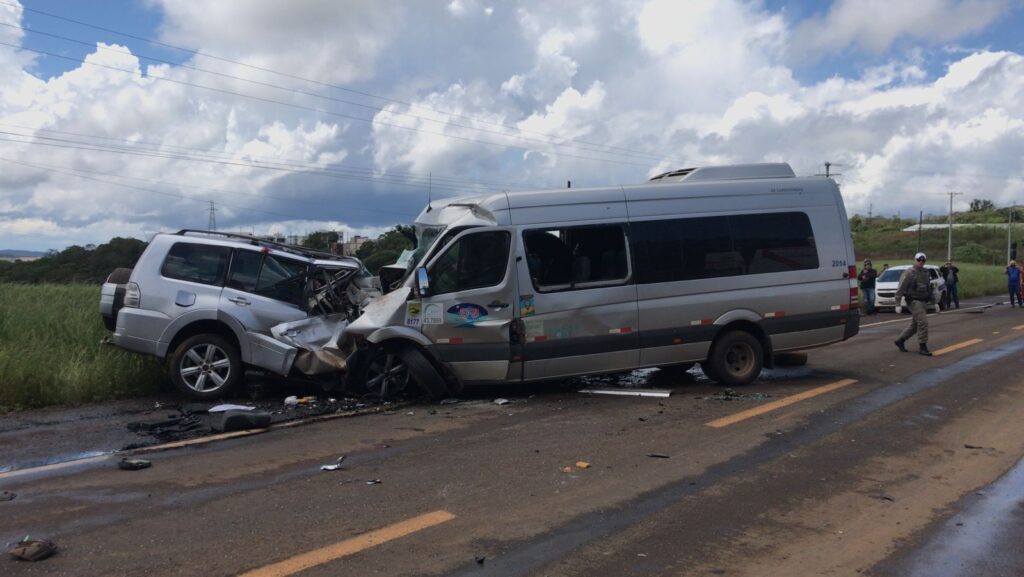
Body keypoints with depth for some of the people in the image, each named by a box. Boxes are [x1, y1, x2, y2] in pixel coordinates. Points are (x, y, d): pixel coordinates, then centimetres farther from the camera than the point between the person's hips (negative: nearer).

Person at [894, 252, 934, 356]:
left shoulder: (926, 273, 14)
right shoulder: (909, 273, -8)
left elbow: (929, 288, 23)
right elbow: (900, 288, -11)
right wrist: (898, 304, -14)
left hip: (923, 302, 8)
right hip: (914, 301, -8)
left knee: (915, 325, 11)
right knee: (923, 322, -16)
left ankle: (900, 341, 25)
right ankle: (922, 347, -10)